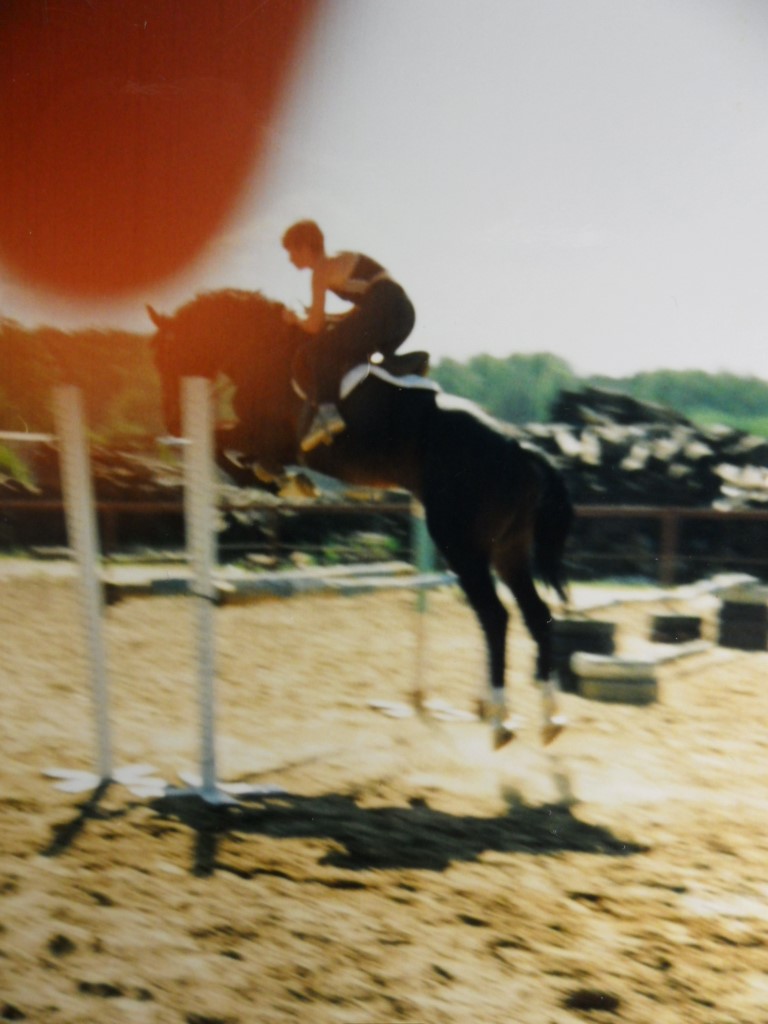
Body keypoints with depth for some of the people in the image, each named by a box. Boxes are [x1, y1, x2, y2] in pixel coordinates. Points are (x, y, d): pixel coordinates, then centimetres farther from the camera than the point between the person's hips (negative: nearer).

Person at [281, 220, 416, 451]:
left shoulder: (321, 270, 2)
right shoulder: (343, 259, 27)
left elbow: (314, 326, 1)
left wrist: (295, 319, 22)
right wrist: (326, 317, 32)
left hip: (383, 309, -9)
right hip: (405, 310, 9)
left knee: (322, 349, 0)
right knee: (356, 356, 29)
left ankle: (326, 412, -14)